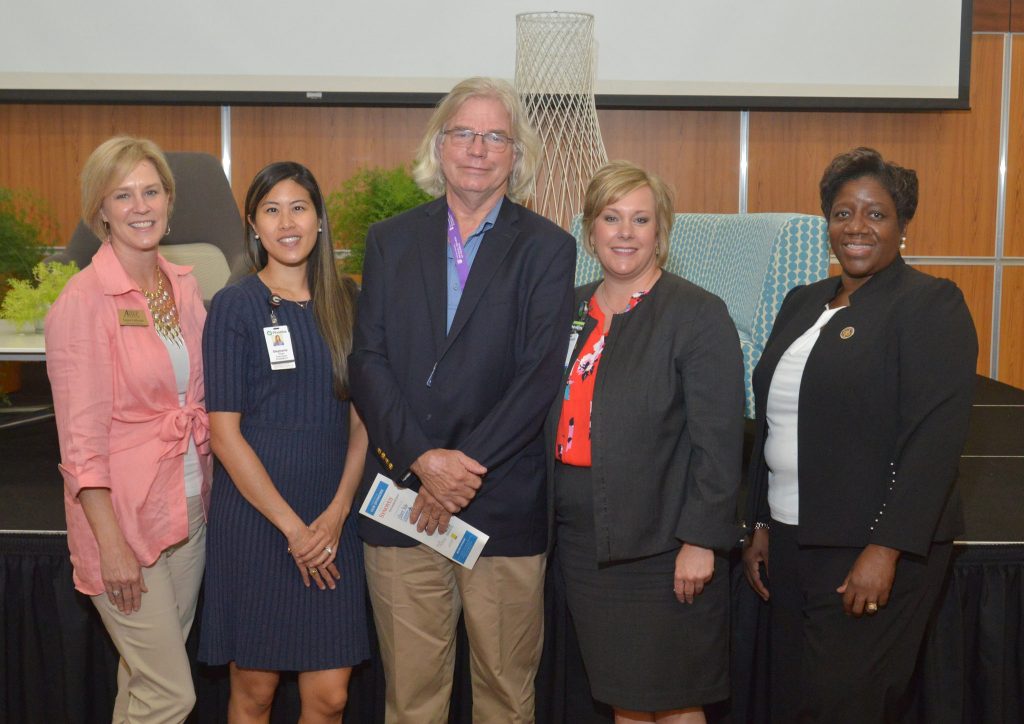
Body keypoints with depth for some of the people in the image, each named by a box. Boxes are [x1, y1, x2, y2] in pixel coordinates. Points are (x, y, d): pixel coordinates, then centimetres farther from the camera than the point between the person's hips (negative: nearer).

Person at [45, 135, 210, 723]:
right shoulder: (83, 301, -13)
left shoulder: (183, 284, 6)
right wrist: (111, 542, -16)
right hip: (124, 514, -6)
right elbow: (81, 438, -14)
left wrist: (208, 487, 8)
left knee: (148, 677, 17)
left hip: (189, 507, 6)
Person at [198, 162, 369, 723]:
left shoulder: (346, 303, 8)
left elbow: (362, 418, 8)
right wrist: (292, 527, -10)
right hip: (254, 518, -3)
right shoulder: (234, 307, -3)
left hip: (332, 521, 3)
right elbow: (224, 433, -7)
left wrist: (336, 514, -5)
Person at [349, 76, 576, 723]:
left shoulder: (547, 249, 2)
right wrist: (423, 461, -13)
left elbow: (541, 376, -7)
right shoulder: (390, 242, 10)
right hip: (401, 502, 2)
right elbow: (369, 362, 1)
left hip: (505, 506, -1)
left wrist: (464, 470, -13)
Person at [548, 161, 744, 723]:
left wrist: (701, 541, -15)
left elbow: (718, 441, -12)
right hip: (582, 542, 6)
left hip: (659, 545, -5)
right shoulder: (571, 310, 10)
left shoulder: (698, 314, -8)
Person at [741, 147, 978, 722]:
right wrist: (761, 527, 15)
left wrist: (885, 550, -21)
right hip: (791, 541, 7)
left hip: (875, 551, -7)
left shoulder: (932, 304, -8)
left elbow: (935, 438, -16)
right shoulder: (803, 303, 14)